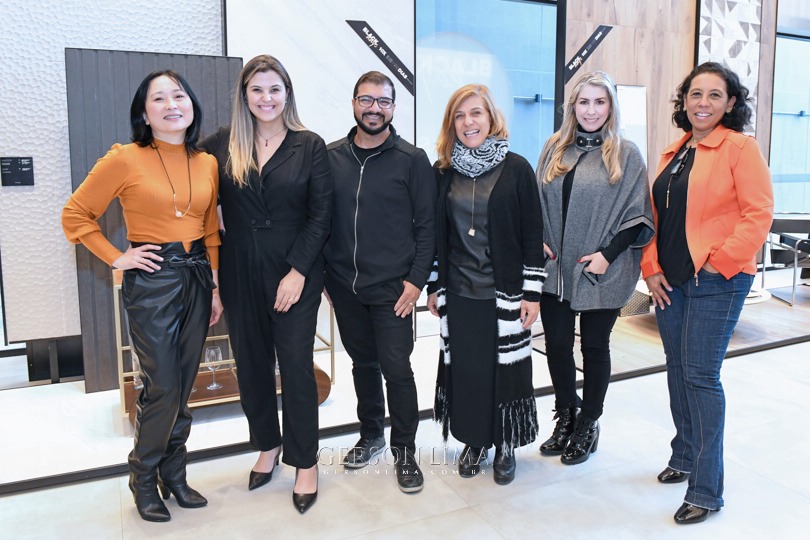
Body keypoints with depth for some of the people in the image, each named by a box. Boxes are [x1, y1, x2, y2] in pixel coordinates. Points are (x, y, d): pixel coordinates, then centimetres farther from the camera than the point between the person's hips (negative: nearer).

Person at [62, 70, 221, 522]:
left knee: (184, 387, 12)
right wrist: (116, 258, -7)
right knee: (162, 387, -1)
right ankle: (144, 480, 23)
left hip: (197, 278, 5)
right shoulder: (124, 160, -7)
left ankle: (174, 475, 30)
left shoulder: (207, 164, 6)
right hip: (151, 281, -4)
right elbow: (76, 215, -1)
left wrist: (216, 286, 9)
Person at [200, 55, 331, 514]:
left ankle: (305, 462, 18)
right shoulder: (222, 144, 4)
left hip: (296, 273, -3)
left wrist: (299, 271, -12)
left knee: (296, 365, 1)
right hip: (240, 274, 3)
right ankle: (267, 445, 33)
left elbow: (321, 216, -5)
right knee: (251, 363, 12)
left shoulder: (310, 146, -2)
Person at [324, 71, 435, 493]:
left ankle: (404, 450, 19)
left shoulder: (412, 159, -3)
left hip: (392, 288, -3)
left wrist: (416, 279, -10)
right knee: (363, 362, 16)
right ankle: (370, 435, 36)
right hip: (345, 285, 4)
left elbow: (426, 225, -3)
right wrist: (326, 273, 5)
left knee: (396, 368, 0)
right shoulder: (331, 157, 5)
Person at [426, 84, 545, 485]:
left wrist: (532, 291, -7)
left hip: (504, 292, -2)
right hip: (458, 292, 3)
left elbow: (532, 235, -4)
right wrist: (433, 286, 8)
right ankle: (473, 440, 29)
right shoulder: (443, 172, 5)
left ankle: (505, 445, 26)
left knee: (504, 367, 7)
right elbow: (435, 233, 9)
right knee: (463, 367, 10)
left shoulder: (516, 168, -4)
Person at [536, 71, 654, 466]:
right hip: (556, 269, 3)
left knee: (594, 347, 10)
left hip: (600, 273, -3)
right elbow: (536, 202, 12)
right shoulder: (554, 148, 8)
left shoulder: (626, 155, -1)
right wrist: (538, 241, -2)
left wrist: (608, 254, -12)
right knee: (556, 345, 9)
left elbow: (637, 215, -3)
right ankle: (565, 418, 31)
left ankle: (588, 425, 28)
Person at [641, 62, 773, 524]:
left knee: (701, 375, -6)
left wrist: (721, 262, -15)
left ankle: (707, 490, 7)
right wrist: (651, 268, 4)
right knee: (677, 369, 14)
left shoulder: (740, 147, -6)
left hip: (717, 280, -6)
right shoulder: (673, 153, 13)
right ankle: (684, 457, 32)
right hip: (670, 279, 7)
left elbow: (759, 214, -12)